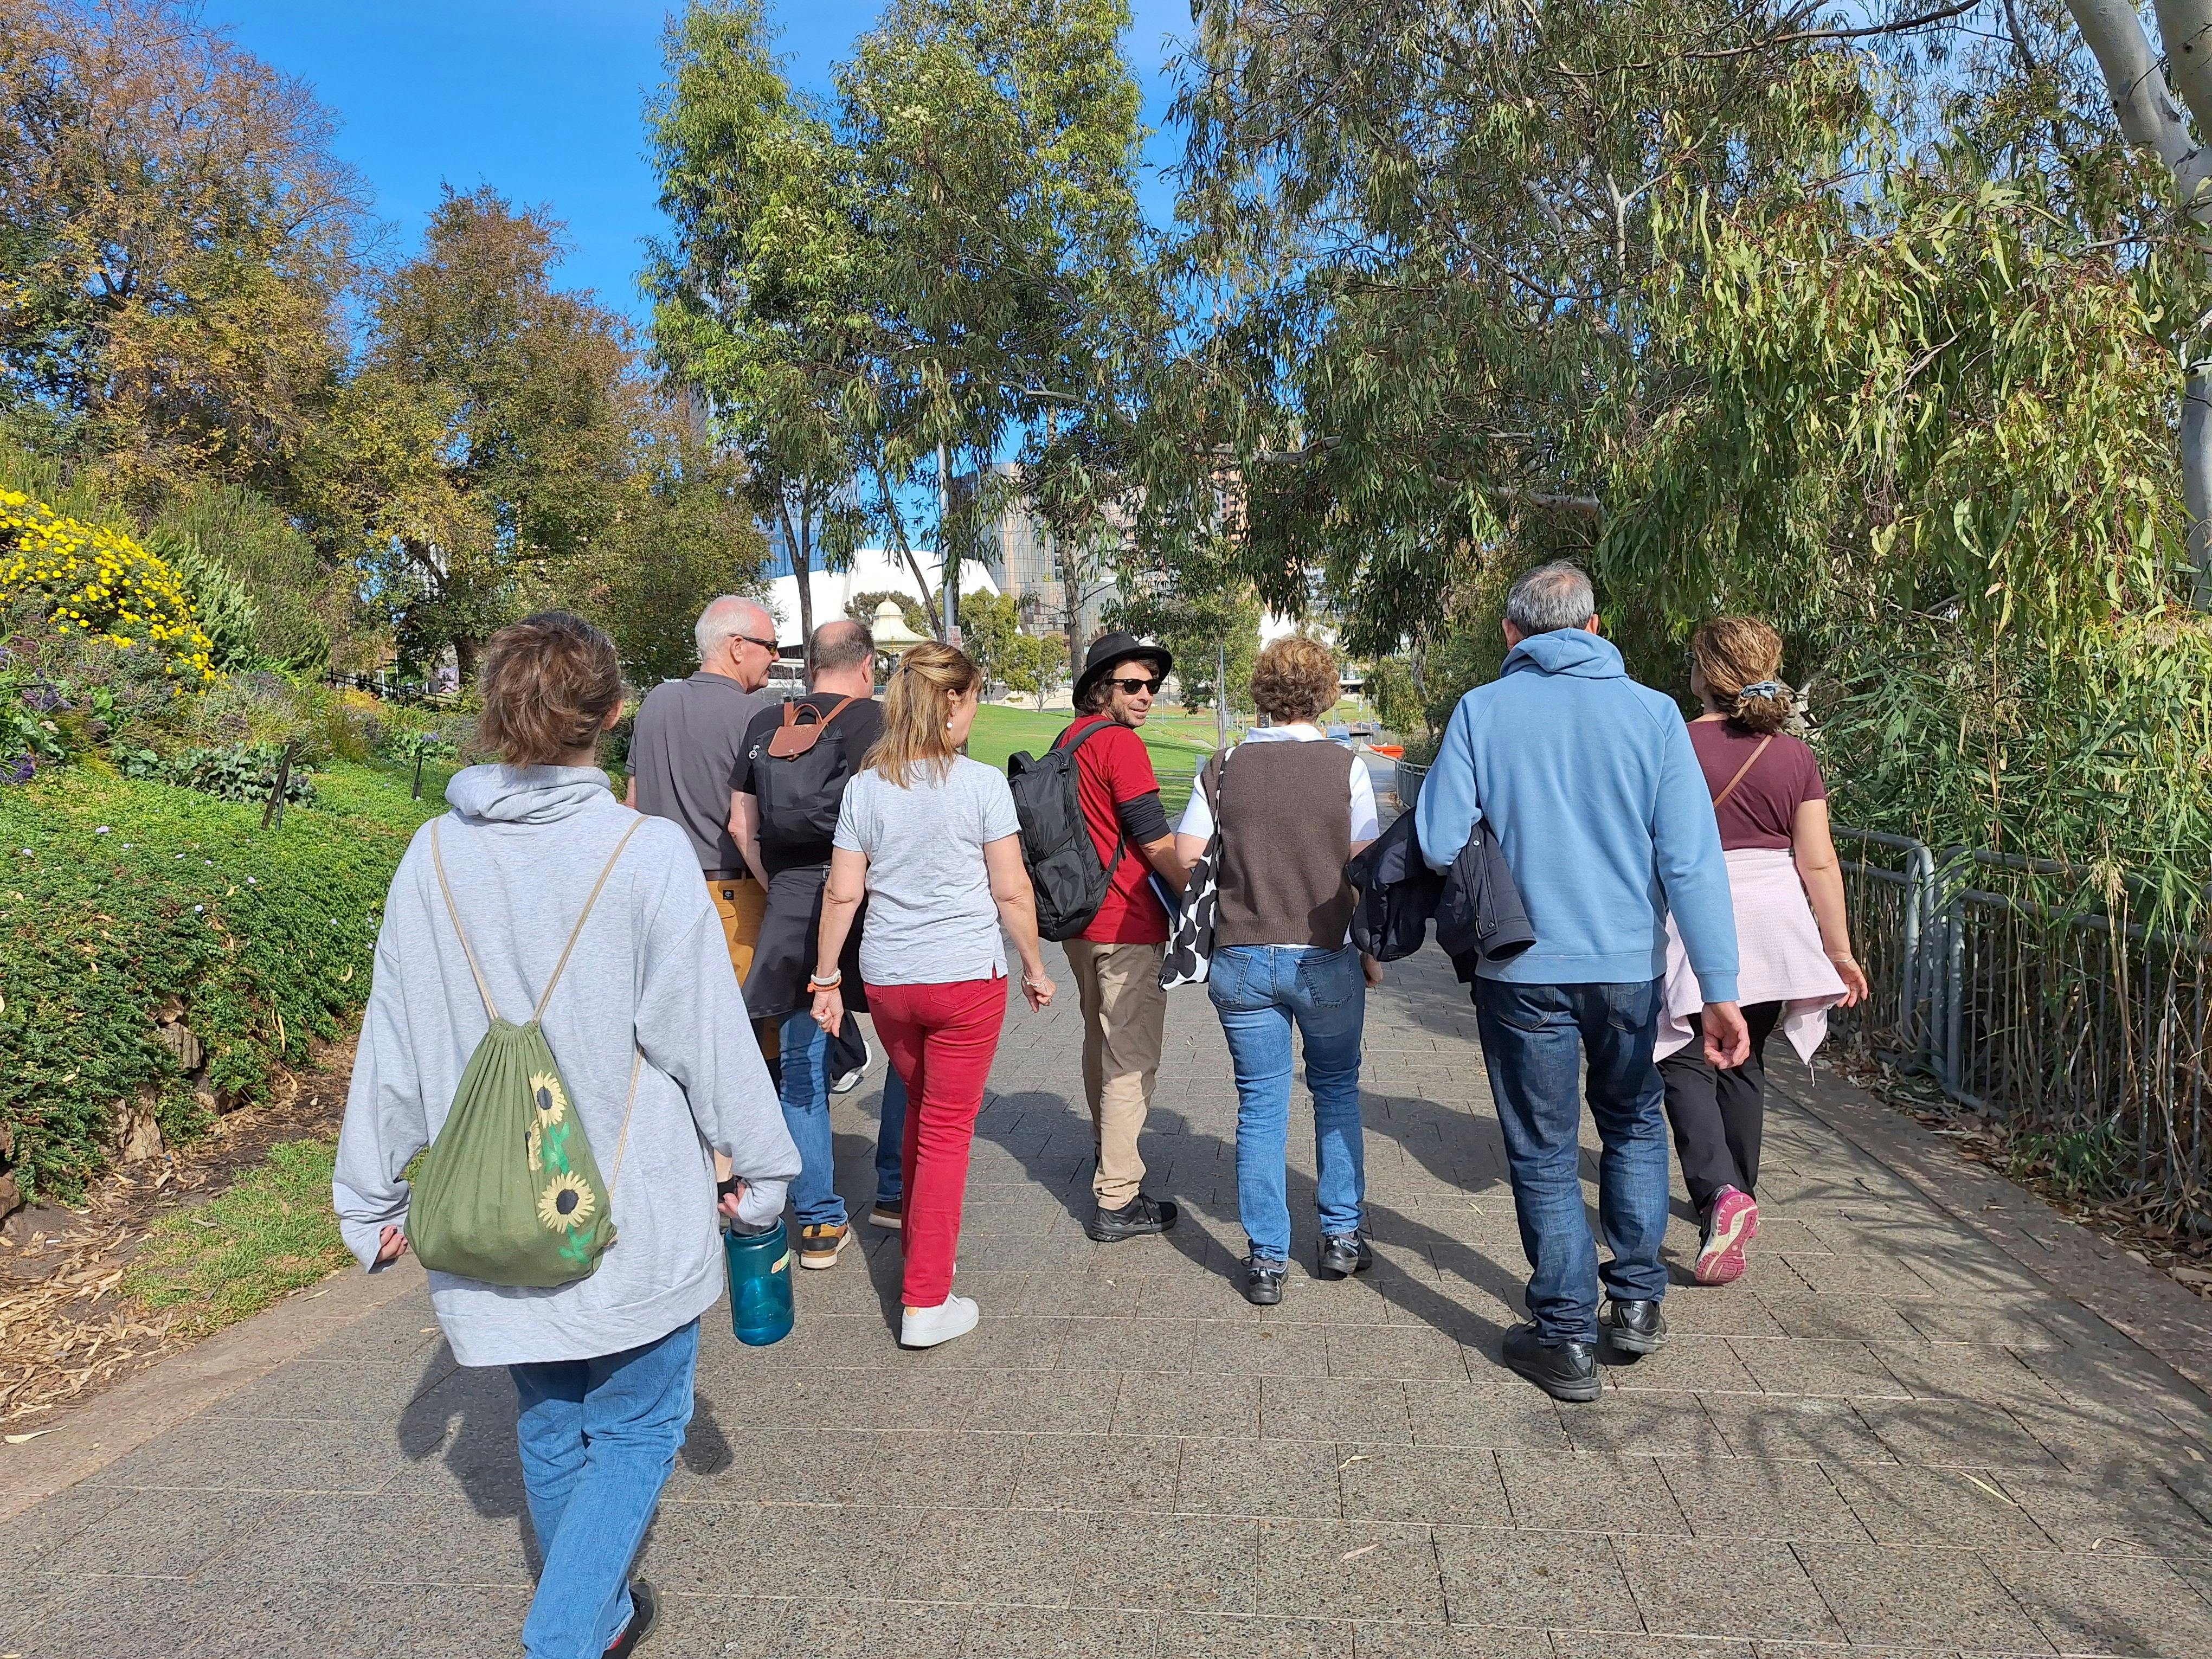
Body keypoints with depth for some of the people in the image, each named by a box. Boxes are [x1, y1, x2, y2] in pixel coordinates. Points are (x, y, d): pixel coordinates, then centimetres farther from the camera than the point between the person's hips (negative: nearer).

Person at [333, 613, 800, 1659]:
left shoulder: (433, 856, -4)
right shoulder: (647, 853, -17)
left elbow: (392, 1051, 3)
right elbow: (707, 1034, -13)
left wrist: (373, 1199, 14)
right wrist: (760, 1168, -1)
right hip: (635, 1219, -4)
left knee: (550, 1426, 24)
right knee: (636, 1426, 15)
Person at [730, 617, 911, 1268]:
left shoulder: (765, 725, 9)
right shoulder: (880, 721, -4)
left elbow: (740, 824, 10)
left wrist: (777, 889, 16)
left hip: (788, 913, 4)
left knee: (802, 1067, 10)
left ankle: (819, 1223, 16)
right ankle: (896, 1192, 22)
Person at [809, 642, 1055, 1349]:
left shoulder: (864, 788, 1)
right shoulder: (982, 784, -10)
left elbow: (842, 894, 1)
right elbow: (1012, 892, -8)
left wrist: (826, 978, 9)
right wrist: (1036, 969, 4)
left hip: (887, 978, 4)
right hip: (967, 977, -4)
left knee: (922, 1110, 25)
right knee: (948, 1130, 5)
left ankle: (917, 1239, 41)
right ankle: (926, 1303, 9)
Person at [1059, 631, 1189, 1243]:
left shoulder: (1067, 740, 12)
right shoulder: (1120, 743, -15)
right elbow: (1156, 842, -17)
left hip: (1080, 919, 10)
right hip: (1128, 928, -9)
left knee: (1100, 1041, 26)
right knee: (1132, 1060, -3)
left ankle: (1105, 1145, 46)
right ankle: (1116, 1202, 0)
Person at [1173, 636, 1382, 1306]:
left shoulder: (1223, 768, 0)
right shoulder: (1346, 768, -5)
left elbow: (1183, 861, -3)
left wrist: (1203, 941, 11)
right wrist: (1370, 954, 6)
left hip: (1241, 960, 1)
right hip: (1326, 960, -1)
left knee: (1261, 1106, 9)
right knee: (1337, 1091, 19)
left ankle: (1267, 1261, 14)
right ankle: (1342, 1236, 25)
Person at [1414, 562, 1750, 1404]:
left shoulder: (1481, 711, -5)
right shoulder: (1652, 712, -2)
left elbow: (1437, 844, -12)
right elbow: (1691, 858, -7)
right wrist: (1719, 988, -6)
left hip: (1522, 970, -2)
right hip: (1630, 964, 2)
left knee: (1545, 1155, 11)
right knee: (1633, 1124, 25)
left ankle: (1567, 1339, 19)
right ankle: (1637, 1303, 31)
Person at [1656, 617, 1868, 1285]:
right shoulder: (1796, 756, 2)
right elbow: (1818, 862, 0)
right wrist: (1840, 950, 7)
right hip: (1775, 926, 5)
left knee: (1686, 1062, 1)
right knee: (1743, 1062, 18)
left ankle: (1718, 1193, -19)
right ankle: (1739, 1194, 32)